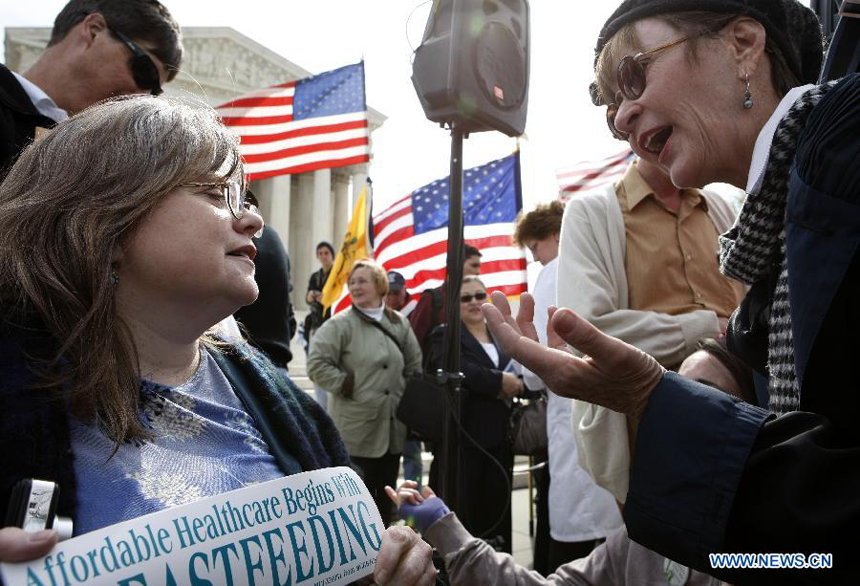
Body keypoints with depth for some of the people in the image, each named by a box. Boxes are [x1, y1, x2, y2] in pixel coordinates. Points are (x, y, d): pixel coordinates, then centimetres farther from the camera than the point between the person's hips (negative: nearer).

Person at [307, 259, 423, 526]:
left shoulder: (399, 323, 8)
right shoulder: (340, 324, -8)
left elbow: (414, 365, 16)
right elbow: (317, 364, -13)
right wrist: (347, 386, -13)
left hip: (392, 427, 5)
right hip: (357, 427, -5)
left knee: (385, 494, 15)